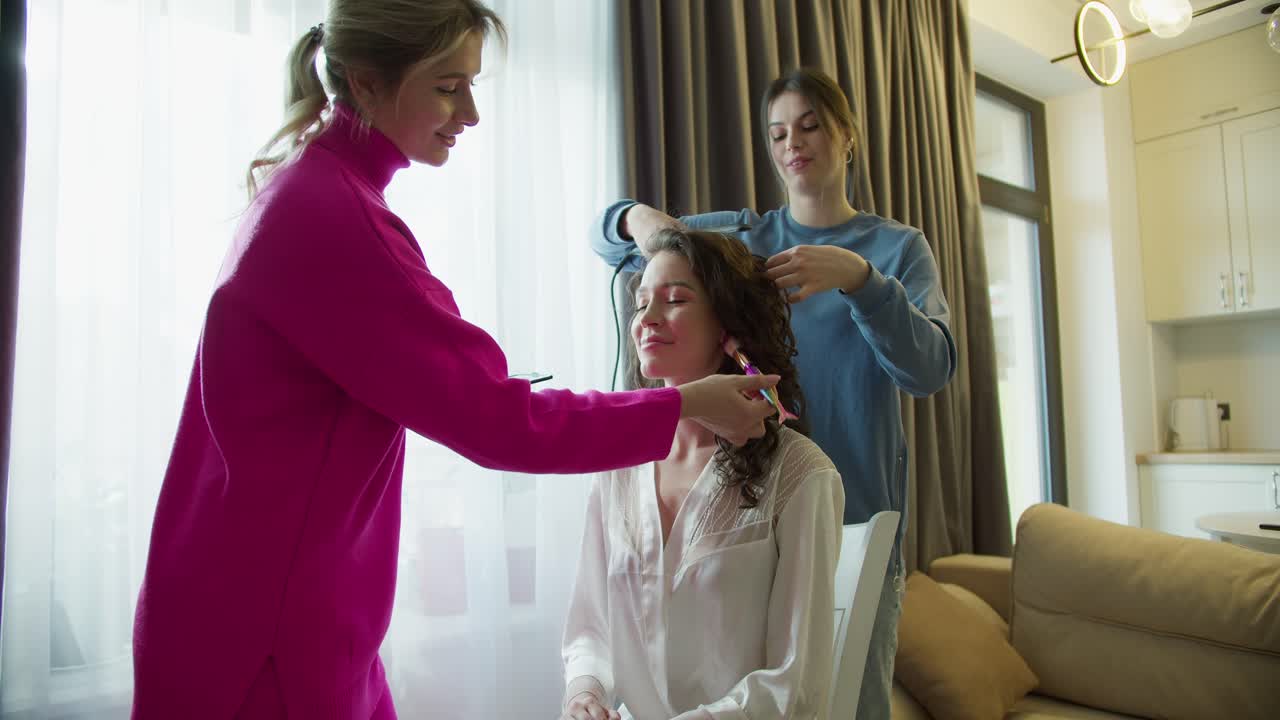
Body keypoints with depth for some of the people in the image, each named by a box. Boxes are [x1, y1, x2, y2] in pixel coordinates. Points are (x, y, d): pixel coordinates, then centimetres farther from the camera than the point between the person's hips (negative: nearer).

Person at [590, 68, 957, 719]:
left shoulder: (897, 247, 6)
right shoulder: (740, 235, 10)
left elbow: (931, 369, -10)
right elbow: (602, 237, 13)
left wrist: (857, 277, -25)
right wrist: (636, 218, -11)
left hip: (856, 516, -1)